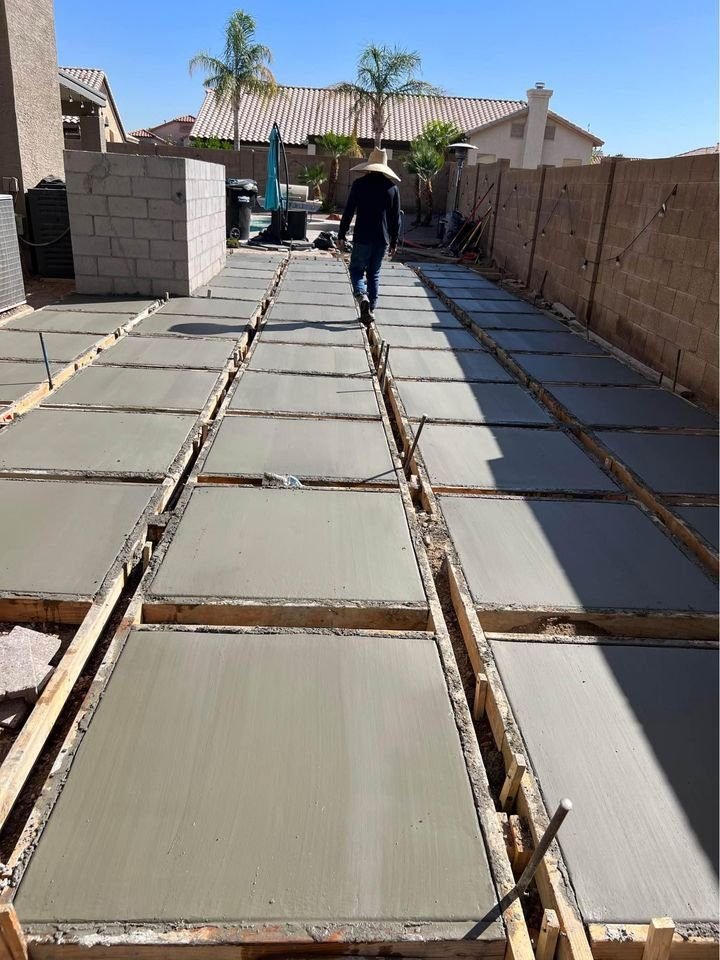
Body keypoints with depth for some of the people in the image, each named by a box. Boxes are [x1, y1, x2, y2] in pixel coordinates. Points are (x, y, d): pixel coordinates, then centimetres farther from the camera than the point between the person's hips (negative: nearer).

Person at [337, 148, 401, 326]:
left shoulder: (360, 184, -5)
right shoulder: (392, 187, 3)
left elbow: (348, 212, -5)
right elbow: (396, 218, 6)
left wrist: (341, 235, 2)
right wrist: (394, 241, 13)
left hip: (363, 238, -3)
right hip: (383, 240, 3)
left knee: (356, 269, 9)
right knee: (374, 274, 14)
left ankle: (362, 297, -19)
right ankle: (371, 309, 12)